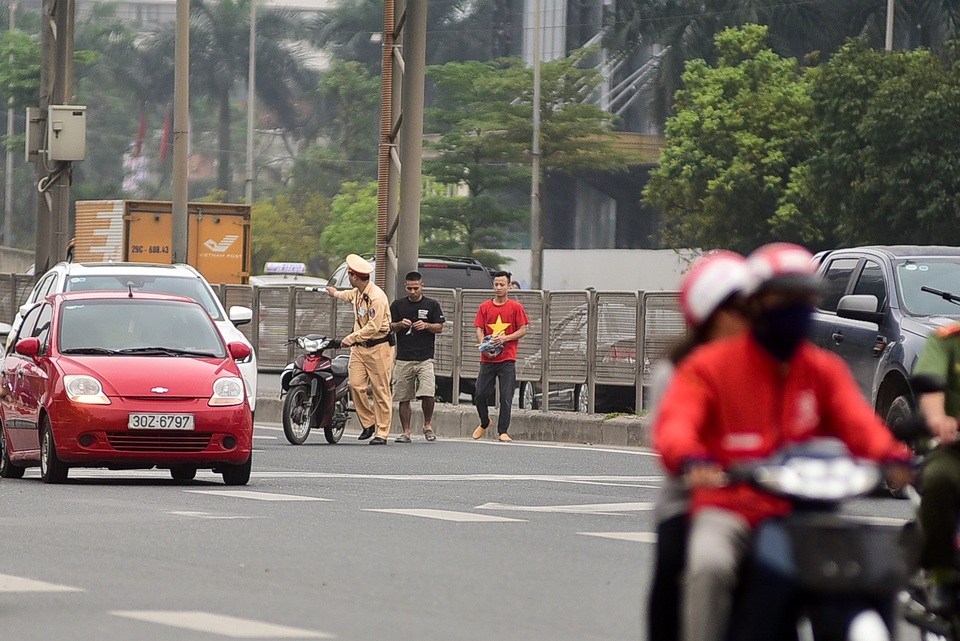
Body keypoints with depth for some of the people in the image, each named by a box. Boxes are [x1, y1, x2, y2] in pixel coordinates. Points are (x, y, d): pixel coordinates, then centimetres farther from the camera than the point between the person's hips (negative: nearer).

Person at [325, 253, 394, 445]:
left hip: (378, 347, -8)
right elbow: (351, 295, 39)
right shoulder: (357, 292, 11)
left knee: (381, 391, -5)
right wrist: (335, 293, 58)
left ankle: (382, 433, -3)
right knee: (356, 385, -4)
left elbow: (373, 327, -24)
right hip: (359, 348, 8)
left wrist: (351, 338, -19)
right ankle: (367, 423, 10)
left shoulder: (376, 297, -20)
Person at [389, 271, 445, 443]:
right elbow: (389, 327, 11)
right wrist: (400, 325, -10)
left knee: (427, 394, -15)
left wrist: (426, 326, -13)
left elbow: (440, 327, 6)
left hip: (425, 358, -2)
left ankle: (428, 425, 7)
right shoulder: (398, 305, 9)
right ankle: (405, 432, 10)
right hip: (403, 358, 2)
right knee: (403, 398, 2)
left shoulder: (432, 305, 5)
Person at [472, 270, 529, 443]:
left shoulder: (516, 307, 3)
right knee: (480, 394, 1)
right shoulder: (485, 307, 9)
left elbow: (522, 330, 1)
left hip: (507, 359, -2)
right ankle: (484, 423, 26)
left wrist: (504, 338, -13)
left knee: (506, 396, -5)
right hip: (487, 358, 2)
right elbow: (479, 330, 7)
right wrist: (484, 346, -11)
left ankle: (502, 431, 0)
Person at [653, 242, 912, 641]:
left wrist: (890, 455, -27)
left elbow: (856, 421, -3)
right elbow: (675, 422, -12)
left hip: (803, 514, 3)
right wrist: (689, 459, -36)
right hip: (728, 510, -3)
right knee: (709, 566, -33)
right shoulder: (711, 365, 4)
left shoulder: (825, 371, 14)